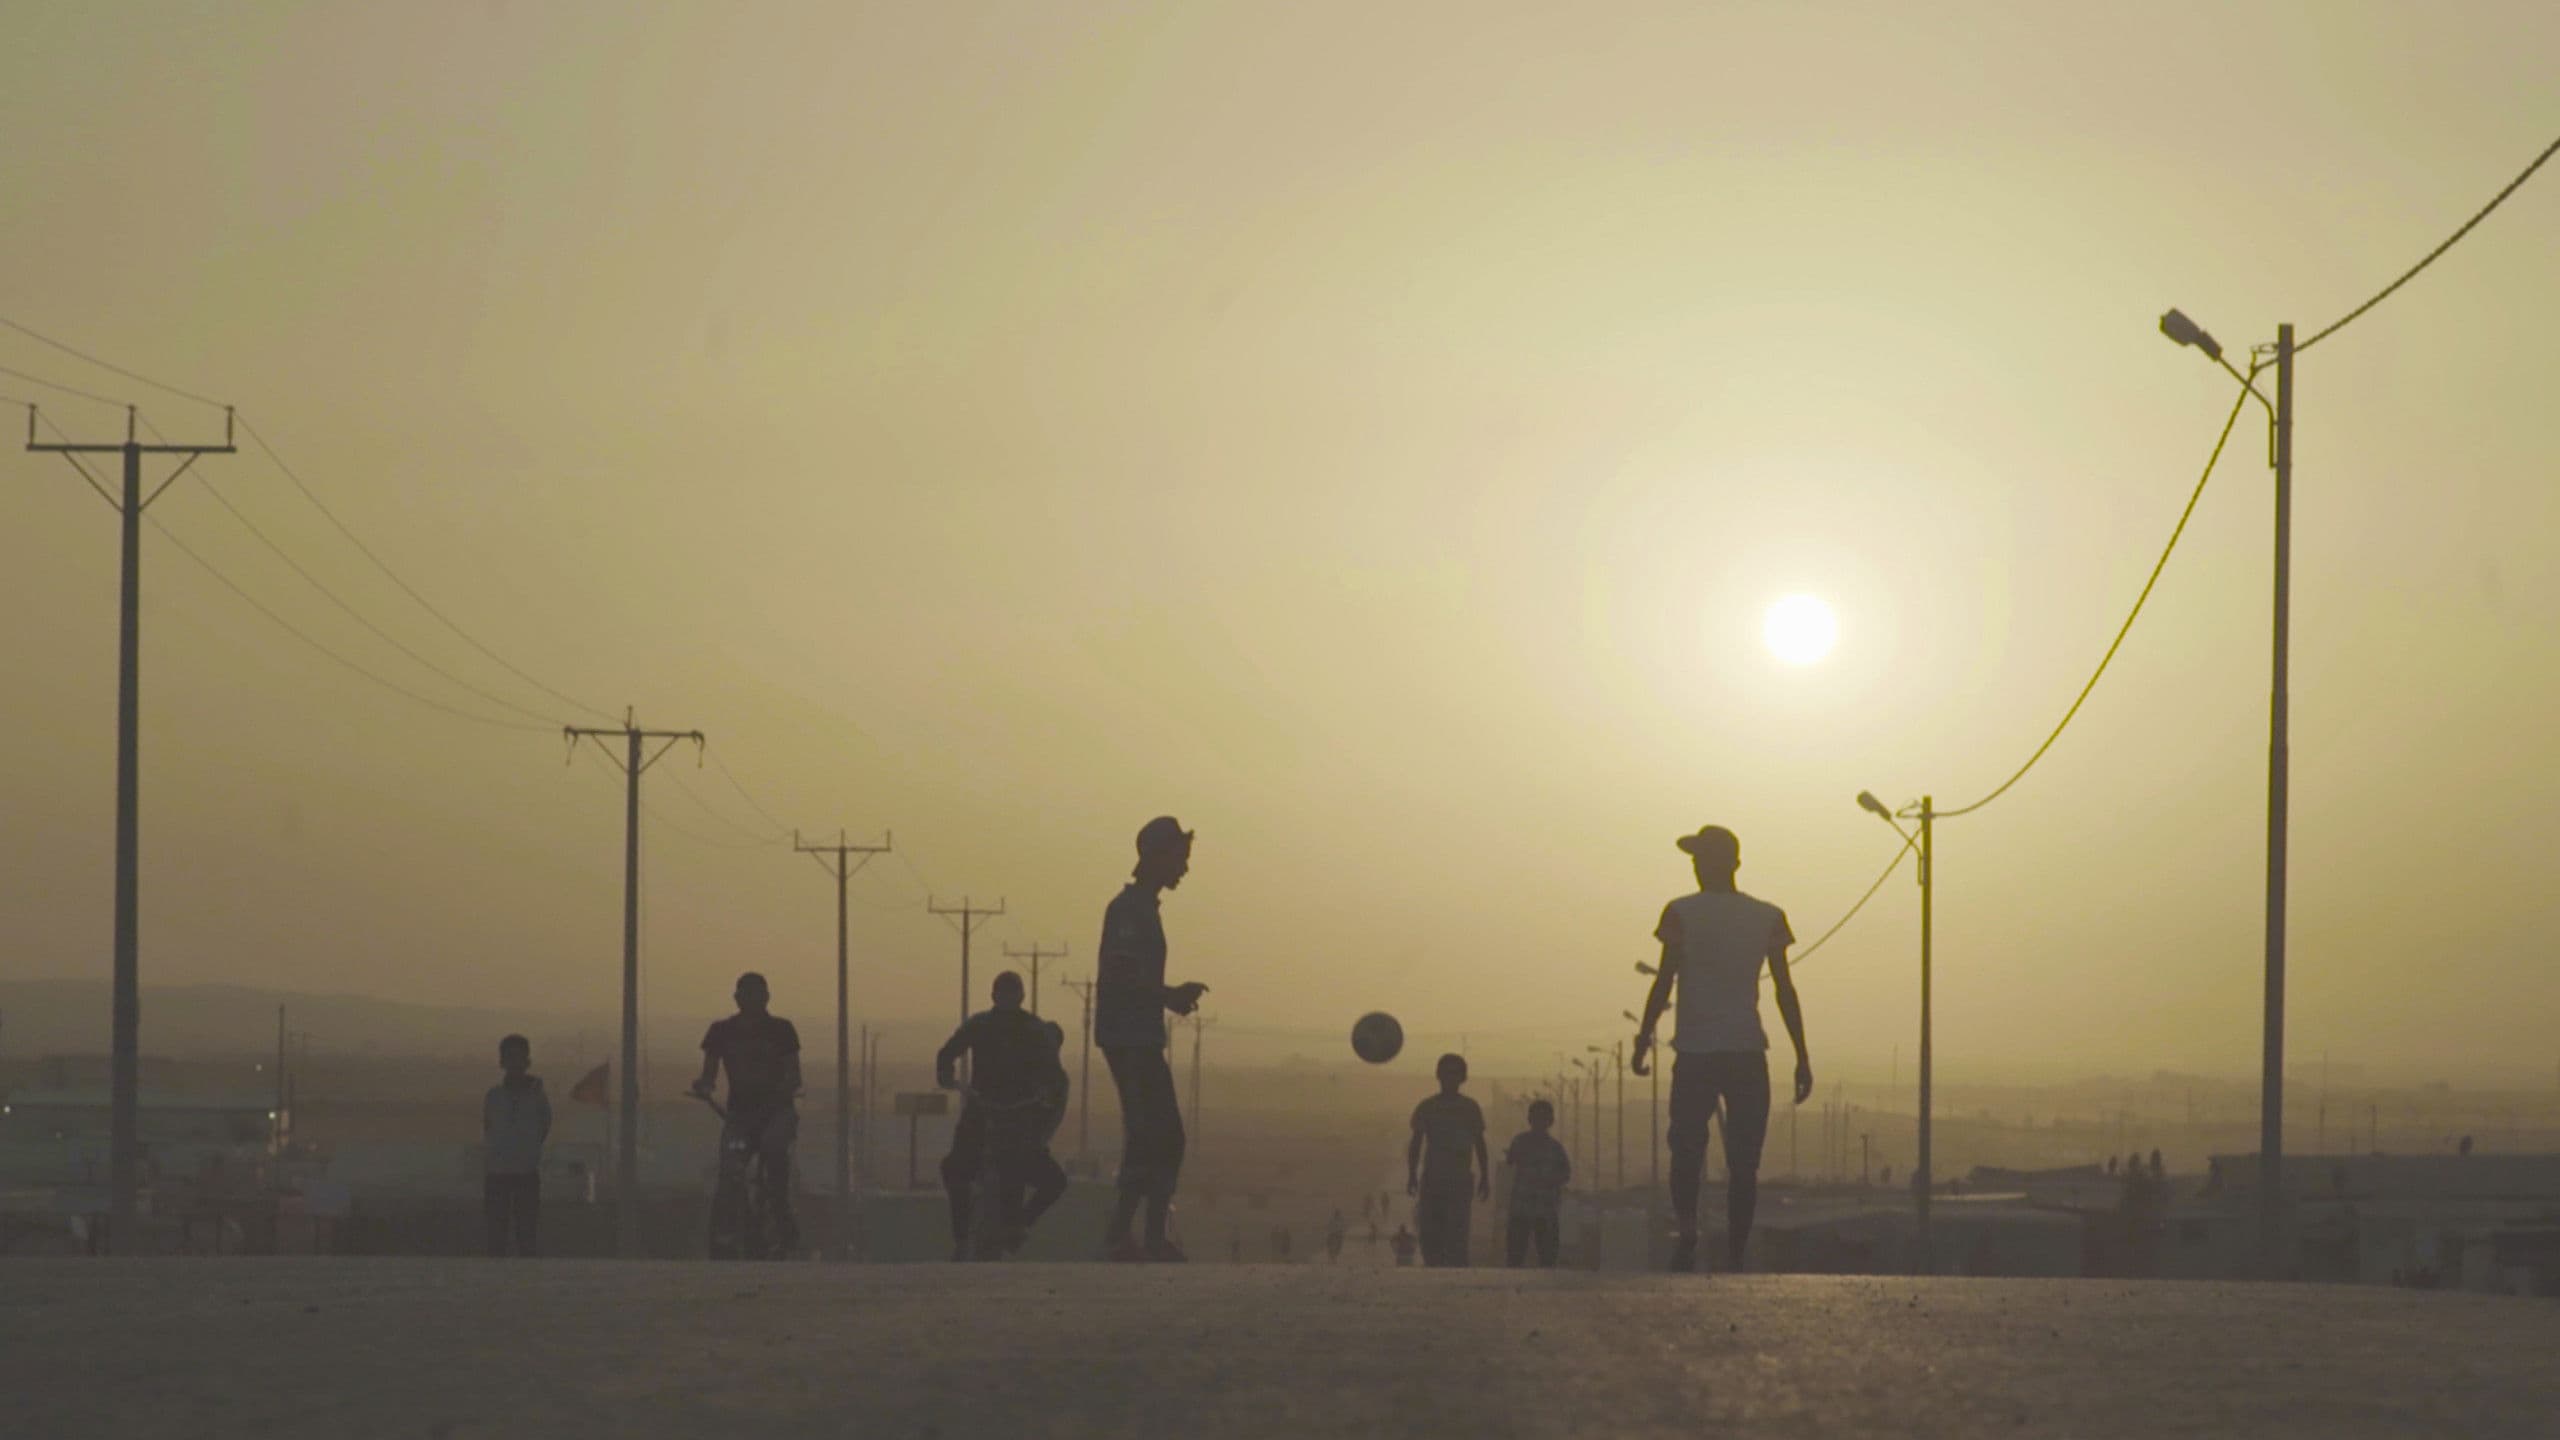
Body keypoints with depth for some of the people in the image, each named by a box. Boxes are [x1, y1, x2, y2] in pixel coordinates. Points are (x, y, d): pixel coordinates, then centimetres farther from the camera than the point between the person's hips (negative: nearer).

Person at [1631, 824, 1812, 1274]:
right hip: (1748, 1053, 2)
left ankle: (1688, 1234, -20)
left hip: (1695, 1053, -2)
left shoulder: (1682, 914, -1)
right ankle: (1735, 1254, 0)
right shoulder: (1768, 917, 6)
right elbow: (1785, 990, 5)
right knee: (1743, 1164, 5)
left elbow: (1664, 983, -6)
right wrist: (1802, 1058, 7)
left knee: (1686, 1153, 4)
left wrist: (1643, 1042, 1)